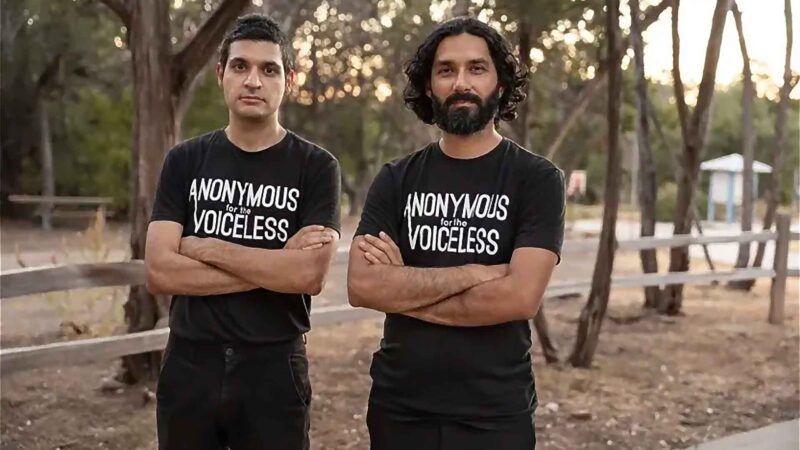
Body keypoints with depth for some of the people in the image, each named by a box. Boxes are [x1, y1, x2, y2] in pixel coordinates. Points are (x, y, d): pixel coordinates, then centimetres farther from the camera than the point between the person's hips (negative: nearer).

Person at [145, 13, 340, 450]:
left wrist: (204, 249, -11)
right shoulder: (185, 161, 2)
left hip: (274, 369, -2)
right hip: (189, 366, 2)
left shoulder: (315, 167, -3)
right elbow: (159, 272, -8)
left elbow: (309, 275, -16)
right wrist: (276, 264, -13)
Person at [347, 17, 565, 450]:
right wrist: (474, 272, -16)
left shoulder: (537, 179, -5)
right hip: (398, 406, 3)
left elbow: (520, 296, -17)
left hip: (495, 413, -2)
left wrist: (404, 290, -11)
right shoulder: (395, 180, 3)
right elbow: (362, 286, -10)